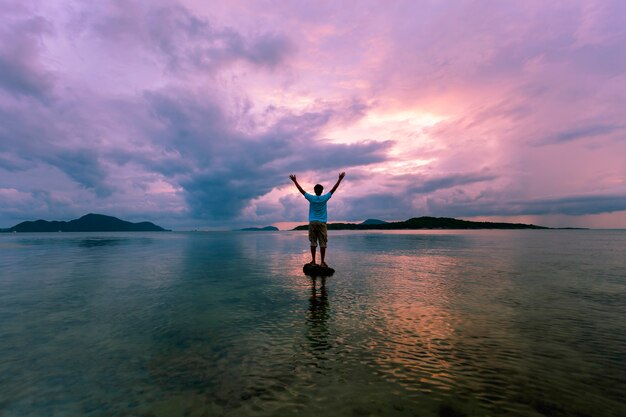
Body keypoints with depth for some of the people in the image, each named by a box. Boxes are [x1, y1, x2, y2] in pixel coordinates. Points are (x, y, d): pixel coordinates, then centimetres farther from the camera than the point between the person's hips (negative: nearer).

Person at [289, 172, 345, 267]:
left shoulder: (311, 198, 0)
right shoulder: (324, 198, -2)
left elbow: (301, 190, 7)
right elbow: (333, 189, 3)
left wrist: (295, 181, 16)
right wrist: (340, 179, 11)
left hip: (312, 223, 1)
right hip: (322, 223, -1)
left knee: (313, 242, 6)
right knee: (322, 243, 0)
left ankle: (313, 261, 8)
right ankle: (322, 262, 0)